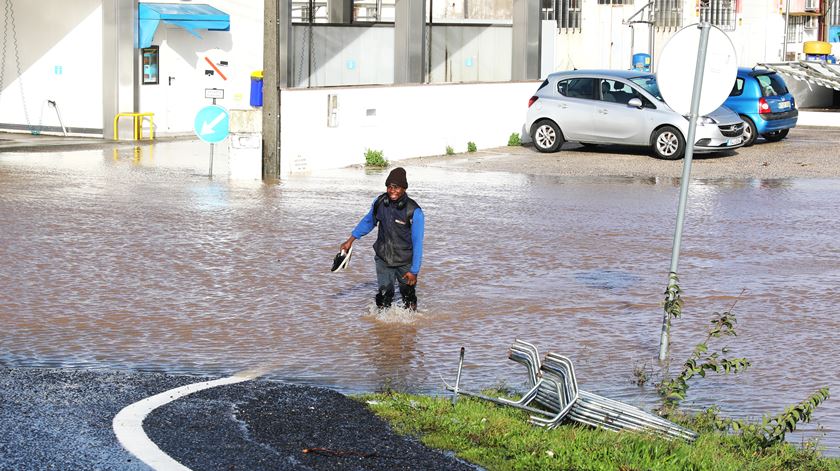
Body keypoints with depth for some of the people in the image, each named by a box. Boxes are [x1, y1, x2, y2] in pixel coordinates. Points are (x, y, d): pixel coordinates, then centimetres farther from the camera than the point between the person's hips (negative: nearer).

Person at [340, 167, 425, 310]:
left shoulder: (414, 211, -21)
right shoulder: (380, 202, -7)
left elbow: (417, 243, -17)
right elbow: (368, 221, 15)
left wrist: (414, 270, -17)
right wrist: (350, 240, 14)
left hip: (405, 263, -3)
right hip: (383, 259, 3)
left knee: (408, 295, 13)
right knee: (384, 295, 0)